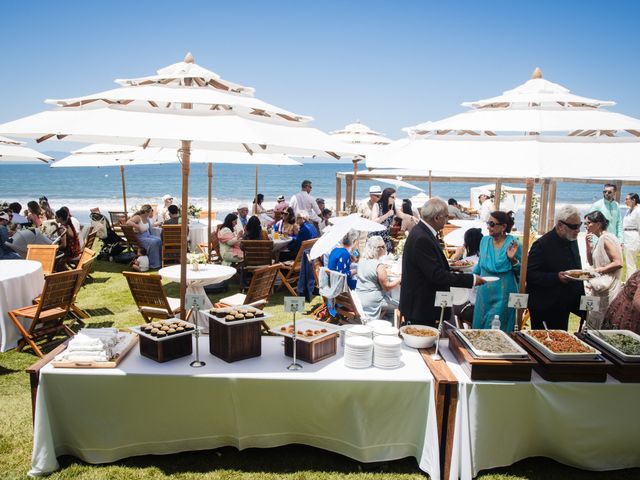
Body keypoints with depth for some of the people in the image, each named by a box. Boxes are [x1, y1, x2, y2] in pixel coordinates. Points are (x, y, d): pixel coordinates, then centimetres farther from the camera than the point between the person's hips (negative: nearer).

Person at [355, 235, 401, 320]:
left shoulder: (361, 260, 3)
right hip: (371, 301, -8)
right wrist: (401, 278, -13)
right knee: (398, 306, 6)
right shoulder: (379, 266, -20)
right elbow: (387, 287, -18)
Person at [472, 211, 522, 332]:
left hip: (502, 295, -4)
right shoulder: (485, 240, 6)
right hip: (484, 292, 5)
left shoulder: (513, 244, -8)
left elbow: (521, 271, -5)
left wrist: (513, 259, -20)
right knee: (480, 326, 9)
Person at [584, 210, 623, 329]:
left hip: (607, 288, -9)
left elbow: (618, 263, -22)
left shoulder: (607, 239, -16)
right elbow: (591, 262, 14)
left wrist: (600, 270, -18)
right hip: (599, 286, 9)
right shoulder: (599, 239, 12)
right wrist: (588, 245, 3)